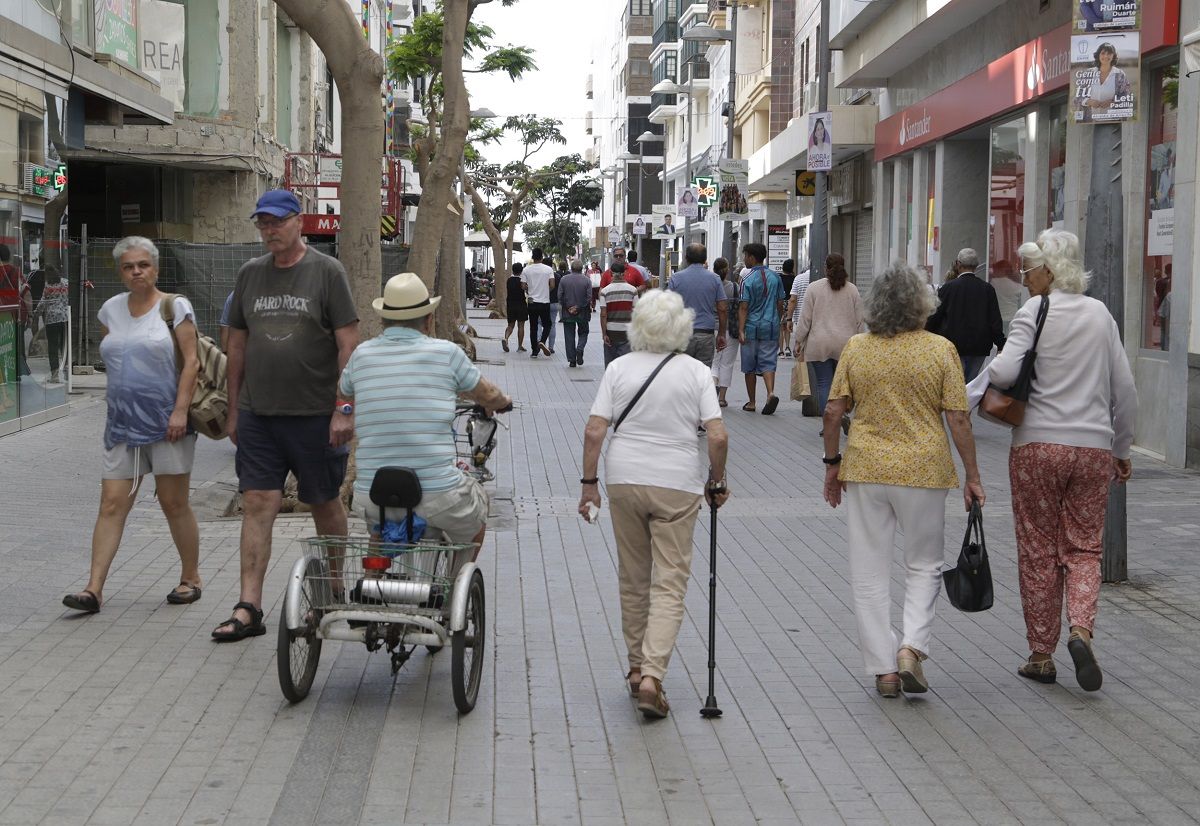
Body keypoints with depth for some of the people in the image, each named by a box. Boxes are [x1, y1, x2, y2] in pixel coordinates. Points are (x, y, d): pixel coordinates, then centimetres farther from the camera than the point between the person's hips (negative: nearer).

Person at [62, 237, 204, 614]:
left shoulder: (175, 306, -2)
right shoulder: (111, 309, 12)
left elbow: (191, 362, -8)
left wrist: (180, 410, -15)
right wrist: (118, 393, 15)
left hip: (166, 421, -4)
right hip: (122, 423, 4)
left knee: (174, 504, 3)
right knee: (112, 505, -3)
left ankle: (191, 578, 17)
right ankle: (94, 589, -6)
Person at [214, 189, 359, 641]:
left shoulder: (327, 272, -3)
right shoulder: (250, 274, 10)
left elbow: (348, 344, -7)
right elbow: (238, 345, 15)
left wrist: (345, 408, -13)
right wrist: (234, 409, 13)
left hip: (315, 415, -3)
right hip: (257, 415, 3)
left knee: (325, 505, 9)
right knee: (258, 505, -3)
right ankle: (248, 609, -3)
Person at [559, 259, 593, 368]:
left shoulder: (564, 279, -4)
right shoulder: (587, 280, -6)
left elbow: (560, 296, -5)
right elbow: (589, 297, -9)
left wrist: (567, 308, 2)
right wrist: (579, 307, -3)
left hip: (567, 314, 1)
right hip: (583, 313, -1)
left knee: (569, 336, 7)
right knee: (583, 333, 16)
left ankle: (571, 360, 6)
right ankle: (580, 349, -10)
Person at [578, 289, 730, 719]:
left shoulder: (619, 368, 0)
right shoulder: (696, 372, -3)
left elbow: (594, 431, -4)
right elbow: (718, 436, -9)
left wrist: (589, 482, 4)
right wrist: (717, 482, 5)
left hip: (624, 480, 2)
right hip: (677, 486, -2)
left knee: (632, 579, 16)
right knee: (670, 585, 0)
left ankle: (638, 667, 26)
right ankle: (651, 676, -13)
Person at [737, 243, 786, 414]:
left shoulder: (747, 278, -9)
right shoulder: (775, 277, 5)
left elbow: (744, 307, -13)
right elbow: (780, 304, 10)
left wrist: (741, 330, -14)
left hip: (752, 327, -3)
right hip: (771, 326, 4)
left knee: (749, 366, 8)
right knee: (768, 363, 4)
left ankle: (751, 402, 13)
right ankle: (771, 393, -21)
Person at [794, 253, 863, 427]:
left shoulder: (814, 288, -3)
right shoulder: (852, 290, 4)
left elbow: (805, 318, -3)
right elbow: (859, 320, 8)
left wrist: (799, 341, 5)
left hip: (819, 344, -2)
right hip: (845, 344, 2)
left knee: (823, 384, 1)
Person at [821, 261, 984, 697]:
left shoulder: (856, 348, 0)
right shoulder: (940, 350, -5)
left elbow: (833, 411, -1)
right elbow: (958, 420, -6)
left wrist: (832, 462, 11)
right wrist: (971, 476, 2)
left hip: (865, 469, 1)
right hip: (923, 470, -1)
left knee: (869, 573, 9)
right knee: (924, 564, 15)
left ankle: (883, 669, 10)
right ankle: (912, 647, -3)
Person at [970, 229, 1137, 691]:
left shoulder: (1035, 311, -7)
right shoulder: (1100, 314, 7)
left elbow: (1005, 370, -21)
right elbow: (1125, 389, 9)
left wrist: (965, 393, -4)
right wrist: (1121, 449, 18)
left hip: (1038, 445, -3)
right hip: (1094, 447, 3)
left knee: (1038, 552, 7)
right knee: (1083, 547, 11)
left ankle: (1041, 656, 13)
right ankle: (1081, 630, -12)